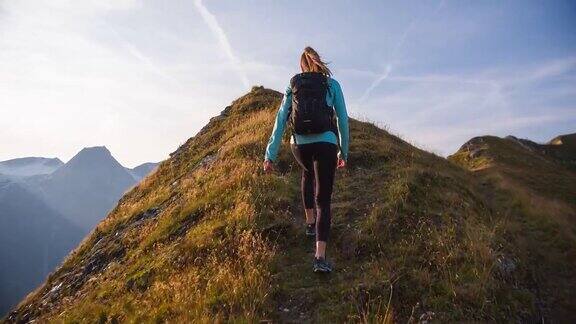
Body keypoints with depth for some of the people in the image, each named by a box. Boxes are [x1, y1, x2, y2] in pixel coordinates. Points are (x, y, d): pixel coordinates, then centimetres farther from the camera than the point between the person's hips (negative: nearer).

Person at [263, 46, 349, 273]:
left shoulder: (292, 87, 11)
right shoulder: (332, 85, 8)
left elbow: (280, 121, 4)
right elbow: (342, 119, 7)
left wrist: (270, 155, 3)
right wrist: (344, 151, 17)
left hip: (300, 144, 2)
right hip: (326, 143, -2)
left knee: (308, 173, 36)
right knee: (324, 200, 4)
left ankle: (310, 222, 36)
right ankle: (320, 256, -9)